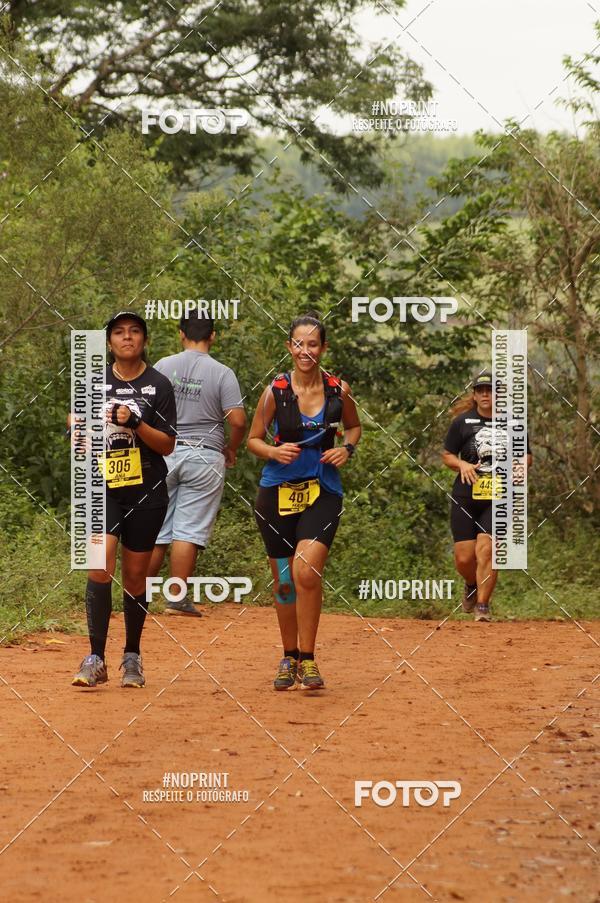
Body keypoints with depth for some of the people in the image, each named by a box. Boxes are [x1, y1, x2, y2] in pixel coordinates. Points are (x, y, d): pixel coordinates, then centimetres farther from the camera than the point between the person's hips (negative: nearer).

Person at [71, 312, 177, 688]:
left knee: (135, 574, 5)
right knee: (100, 567, -17)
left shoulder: (158, 385, 0)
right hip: (102, 488, 1)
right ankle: (96, 660, -16)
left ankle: (132, 656, 23)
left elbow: (167, 445, -5)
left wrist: (135, 423, -20)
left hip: (147, 492, -1)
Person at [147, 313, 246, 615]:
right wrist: (231, 449, 7)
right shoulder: (222, 373, -5)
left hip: (164, 454, 2)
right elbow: (237, 420, -11)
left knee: (156, 530, 10)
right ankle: (177, 599, -1)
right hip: (205, 457, -2)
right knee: (189, 530, 0)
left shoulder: (163, 366, 1)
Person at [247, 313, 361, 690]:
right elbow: (254, 439, 6)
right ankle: (289, 658, 27)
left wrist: (347, 449, -2)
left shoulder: (338, 389, -1)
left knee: (307, 571, -20)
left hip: (323, 491, -1)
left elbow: (354, 426, 18)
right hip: (278, 490, 1)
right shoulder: (275, 391, -4)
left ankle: (308, 659, -7)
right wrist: (275, 451, -15)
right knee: (284, 581, 7)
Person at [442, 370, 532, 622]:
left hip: (499, 499, -1)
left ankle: (483, 606, -7)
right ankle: (472, 586, 33)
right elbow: (447, 455, 9)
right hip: (465, 497, 1)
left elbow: (526, 457, 16)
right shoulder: (462, 422, 4)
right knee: (464, 558, -1)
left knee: (486, 549, -17)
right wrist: (461, 464, -12)